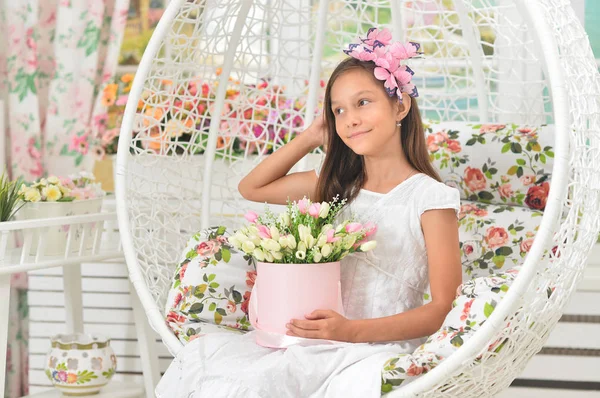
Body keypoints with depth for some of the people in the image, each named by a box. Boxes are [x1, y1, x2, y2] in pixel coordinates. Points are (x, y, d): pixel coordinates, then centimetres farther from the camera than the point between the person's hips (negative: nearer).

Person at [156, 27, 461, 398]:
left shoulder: (430, 197, -6)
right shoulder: (338, 185, 14)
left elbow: (442, 308, -9)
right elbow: (251, 188, 23)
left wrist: (352, 330, -22)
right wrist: (311, 138, 13)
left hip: (374, 347, -6)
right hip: (318, 337, 6)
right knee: (201, 356, -16)